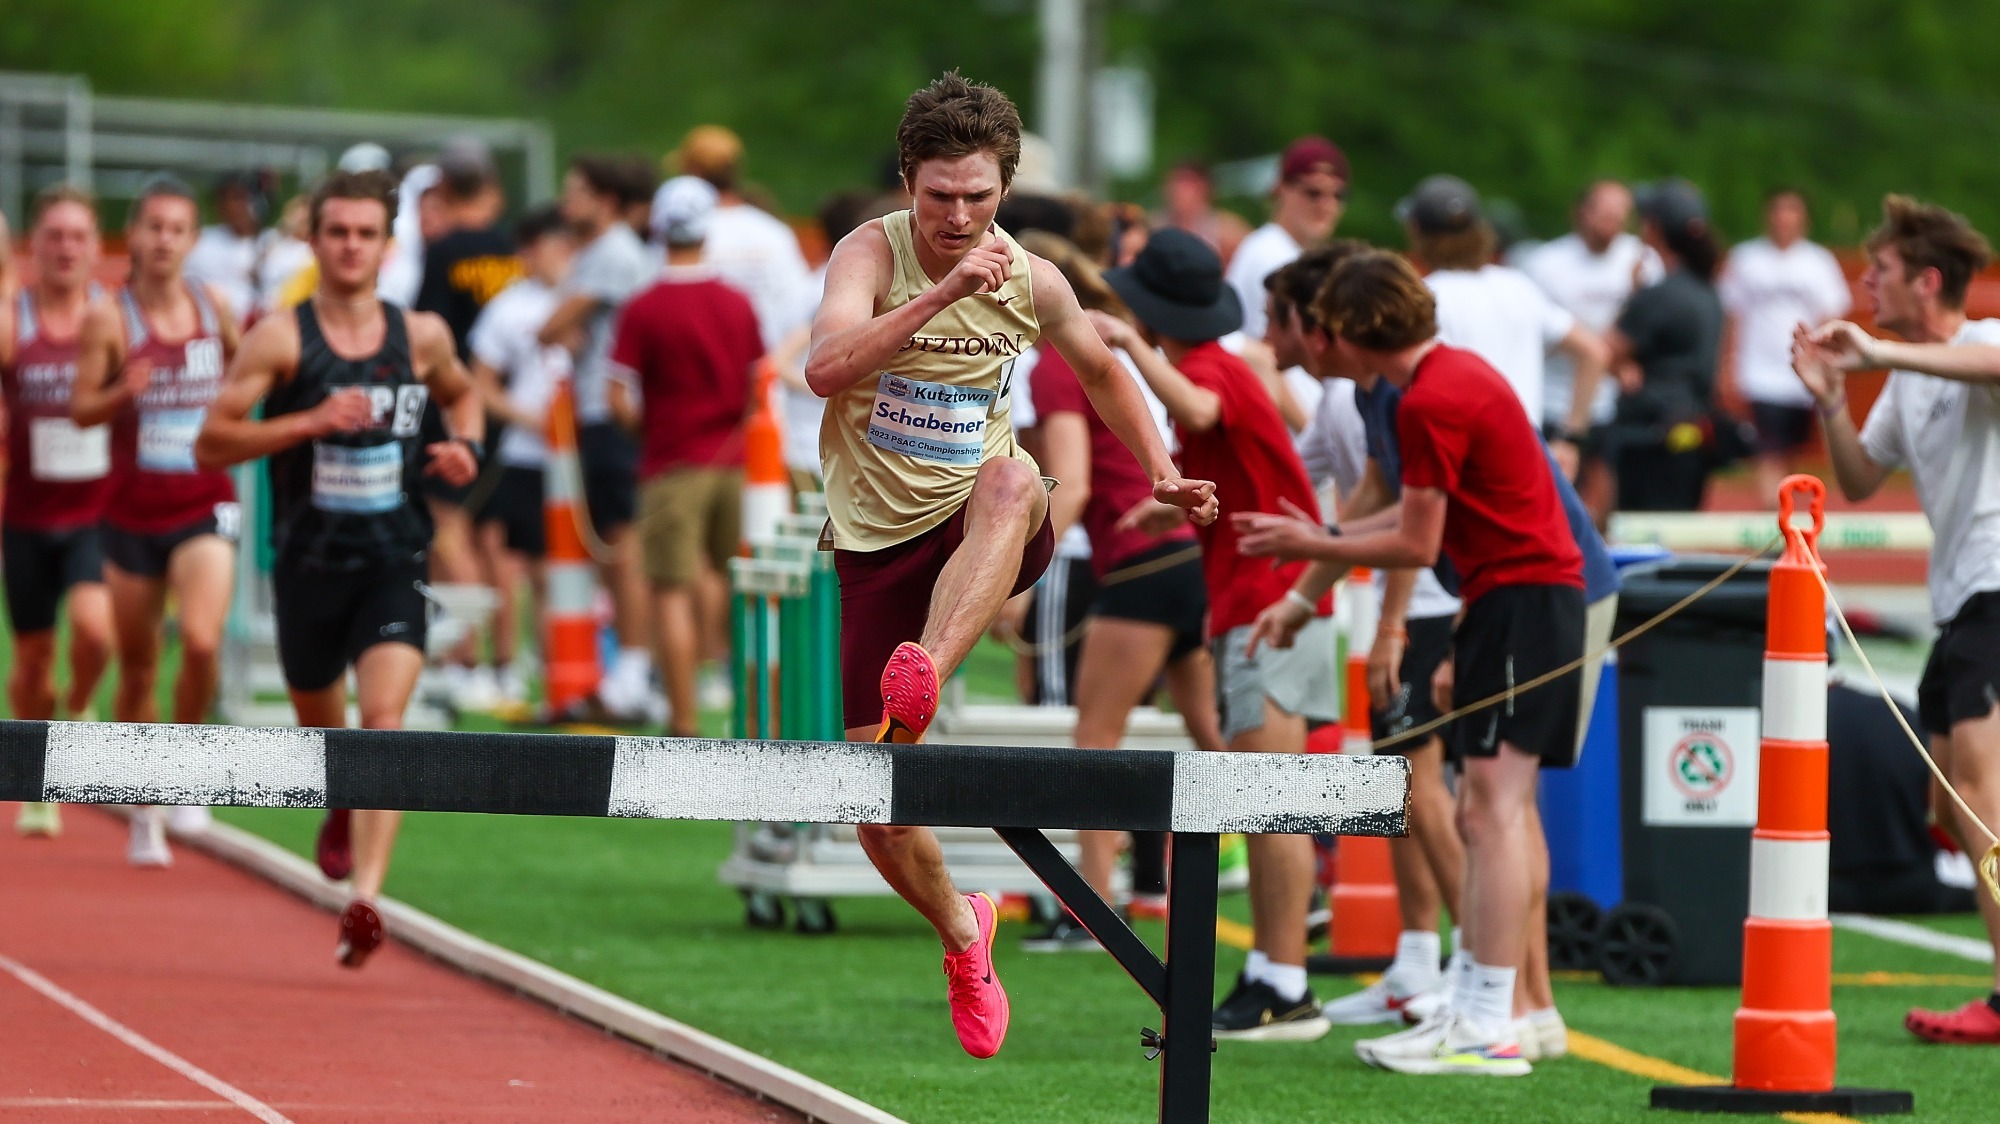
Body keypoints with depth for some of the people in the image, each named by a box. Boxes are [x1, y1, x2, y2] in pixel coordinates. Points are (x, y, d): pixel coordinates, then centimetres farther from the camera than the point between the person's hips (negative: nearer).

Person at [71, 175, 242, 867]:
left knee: (202, 640, -22)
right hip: (133, 513, -1)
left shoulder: (214, 308, 4)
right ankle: (143, 814, 23)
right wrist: (124, 392, -28)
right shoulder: (109, 318, -5)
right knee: (138, 667, 7)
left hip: (204, 505, 1)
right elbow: (81, 408, -9)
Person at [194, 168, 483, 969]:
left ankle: (365, 899, -25)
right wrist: (311, 421, -19)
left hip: (395, 563, 0)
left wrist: (465, 446, 4)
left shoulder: (422, 336, 4)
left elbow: (461, 395, 26)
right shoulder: (281, 339, -5)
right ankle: (342, 810, 53)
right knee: (320, 721, 17)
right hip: (310, 563, 0)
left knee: (384, 718, -18)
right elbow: (211, 443, -9)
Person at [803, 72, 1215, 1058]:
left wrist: (1161, 474, 16)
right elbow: (825, 367, -31)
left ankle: (922, 682, -54)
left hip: (983, 529, 1)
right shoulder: (873, 251, -11)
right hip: (878, 539, -1)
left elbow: (1100, 369, 23)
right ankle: (960, 931, 30)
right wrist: (943, 291, -37)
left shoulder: (1032, 282, 0)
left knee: (1011, 478, -39)